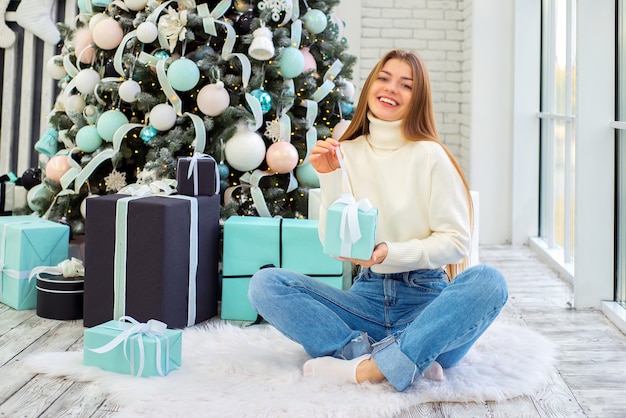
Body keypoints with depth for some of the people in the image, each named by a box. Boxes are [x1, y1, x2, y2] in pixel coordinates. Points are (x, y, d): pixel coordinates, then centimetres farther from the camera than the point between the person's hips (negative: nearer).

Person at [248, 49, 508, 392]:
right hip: (367, 296, 3)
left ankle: (362, 369, -32)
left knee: (488, 281, -31)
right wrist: (329, 179, -14)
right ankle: (408, 359, -26)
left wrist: (389, 253, -19)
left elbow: (457, 241, -6)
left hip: (425, 297, -2)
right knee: (265, 283, -16)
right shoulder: (347, 153, 4)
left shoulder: (430, 155, -4)